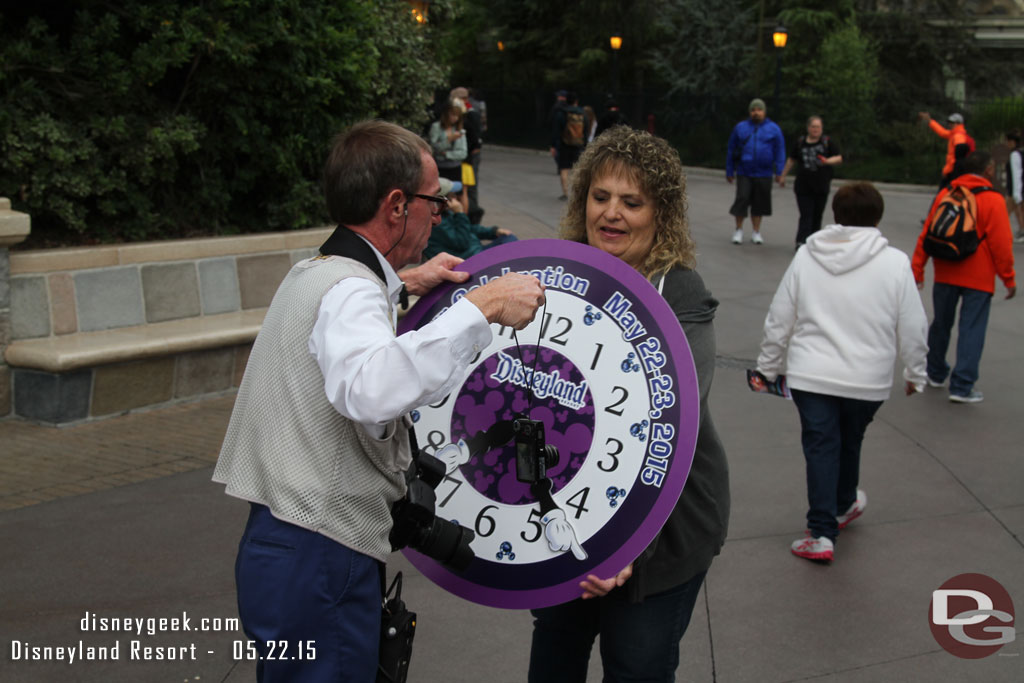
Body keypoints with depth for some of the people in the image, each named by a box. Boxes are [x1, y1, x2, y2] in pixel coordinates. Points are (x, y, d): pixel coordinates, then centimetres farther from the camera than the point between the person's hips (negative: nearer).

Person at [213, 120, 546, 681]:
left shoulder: (310, 273, 15)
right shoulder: (349, 289, -18)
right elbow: (371, 389, -41)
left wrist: (401, 283, 33)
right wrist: (480, 308, -35)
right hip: (319, 563, -10)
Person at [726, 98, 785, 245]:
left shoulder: (773, 129, 3)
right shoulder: (741, 128, 6)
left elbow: (780, 151, 3)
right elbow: (731, 150, 11)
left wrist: (779, 171, -5)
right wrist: (729, 171, 9)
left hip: (763, 174, 0)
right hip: (744, 173, 0)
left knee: (759, 204, 7)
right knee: (742, 199, -10)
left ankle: (756, 233, 20)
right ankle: (738, 230, 6)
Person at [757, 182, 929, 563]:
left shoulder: (806, 257, -2)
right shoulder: (894, 263, -7)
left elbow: (779, 321, 3)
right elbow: (913, 328, -2)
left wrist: (768, 367, 16)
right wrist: (915, 374, 13)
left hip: (810, 374, 0)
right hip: (868, 378, 0)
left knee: (821, 448, 6)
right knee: (850, 442, 21)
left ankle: (821, 534, 2)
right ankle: (843, 505, 45)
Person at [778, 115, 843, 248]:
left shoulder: (828, 142, 3)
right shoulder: (800, 142, 8)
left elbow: (839, 158, 2)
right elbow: (792, 160, 19)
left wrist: (827, 161, -18)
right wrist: (783, 175, 21)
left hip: (821, 187, 0)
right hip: (803, 186, 0)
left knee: (817, 216, 5)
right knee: (806, 215, -9)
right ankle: (801, 242, -16)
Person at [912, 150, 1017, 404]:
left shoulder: (945, 194, 3)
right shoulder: (993, 201, -12)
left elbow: (925, 236, 4)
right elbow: (1001, 245, -11)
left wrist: (917, 269, 10)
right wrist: (1009, 279, -2)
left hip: (945, 275, 5)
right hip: (978, 279, -5)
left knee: (941, 324, 18)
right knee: (971, 330, 0)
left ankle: (936, 373, 34)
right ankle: (961, 387, -3)